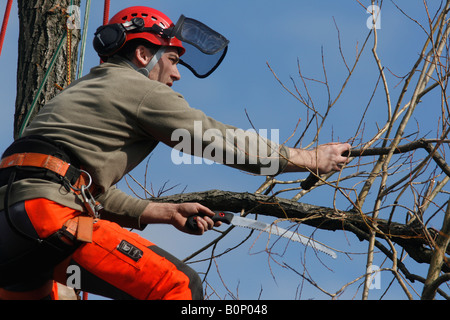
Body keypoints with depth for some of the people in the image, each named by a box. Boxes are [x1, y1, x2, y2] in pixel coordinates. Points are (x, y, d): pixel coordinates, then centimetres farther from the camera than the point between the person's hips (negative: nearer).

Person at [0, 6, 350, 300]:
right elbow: (224, 141, 6)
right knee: (179, 285, -9)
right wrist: (312, 159, 15)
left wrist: (169, 213, 26)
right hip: (45, 211, -10)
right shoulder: (141, 90, 4)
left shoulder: (80, 90, 30)